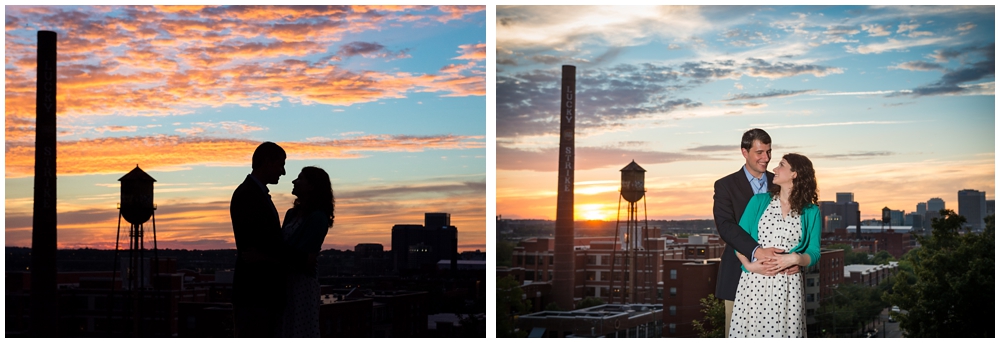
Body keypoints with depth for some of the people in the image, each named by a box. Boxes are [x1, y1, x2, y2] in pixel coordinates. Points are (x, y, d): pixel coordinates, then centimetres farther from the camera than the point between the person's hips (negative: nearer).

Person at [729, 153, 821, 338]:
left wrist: (795, 259, -16)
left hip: (788, 287, -1)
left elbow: (813, 253, 4)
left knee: (784, 332, -1)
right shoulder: (758, 201, 7)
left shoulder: (811, 212, 5)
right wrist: (749, 265, -14)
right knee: (750, 331, 0)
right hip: (754, 283, 1)